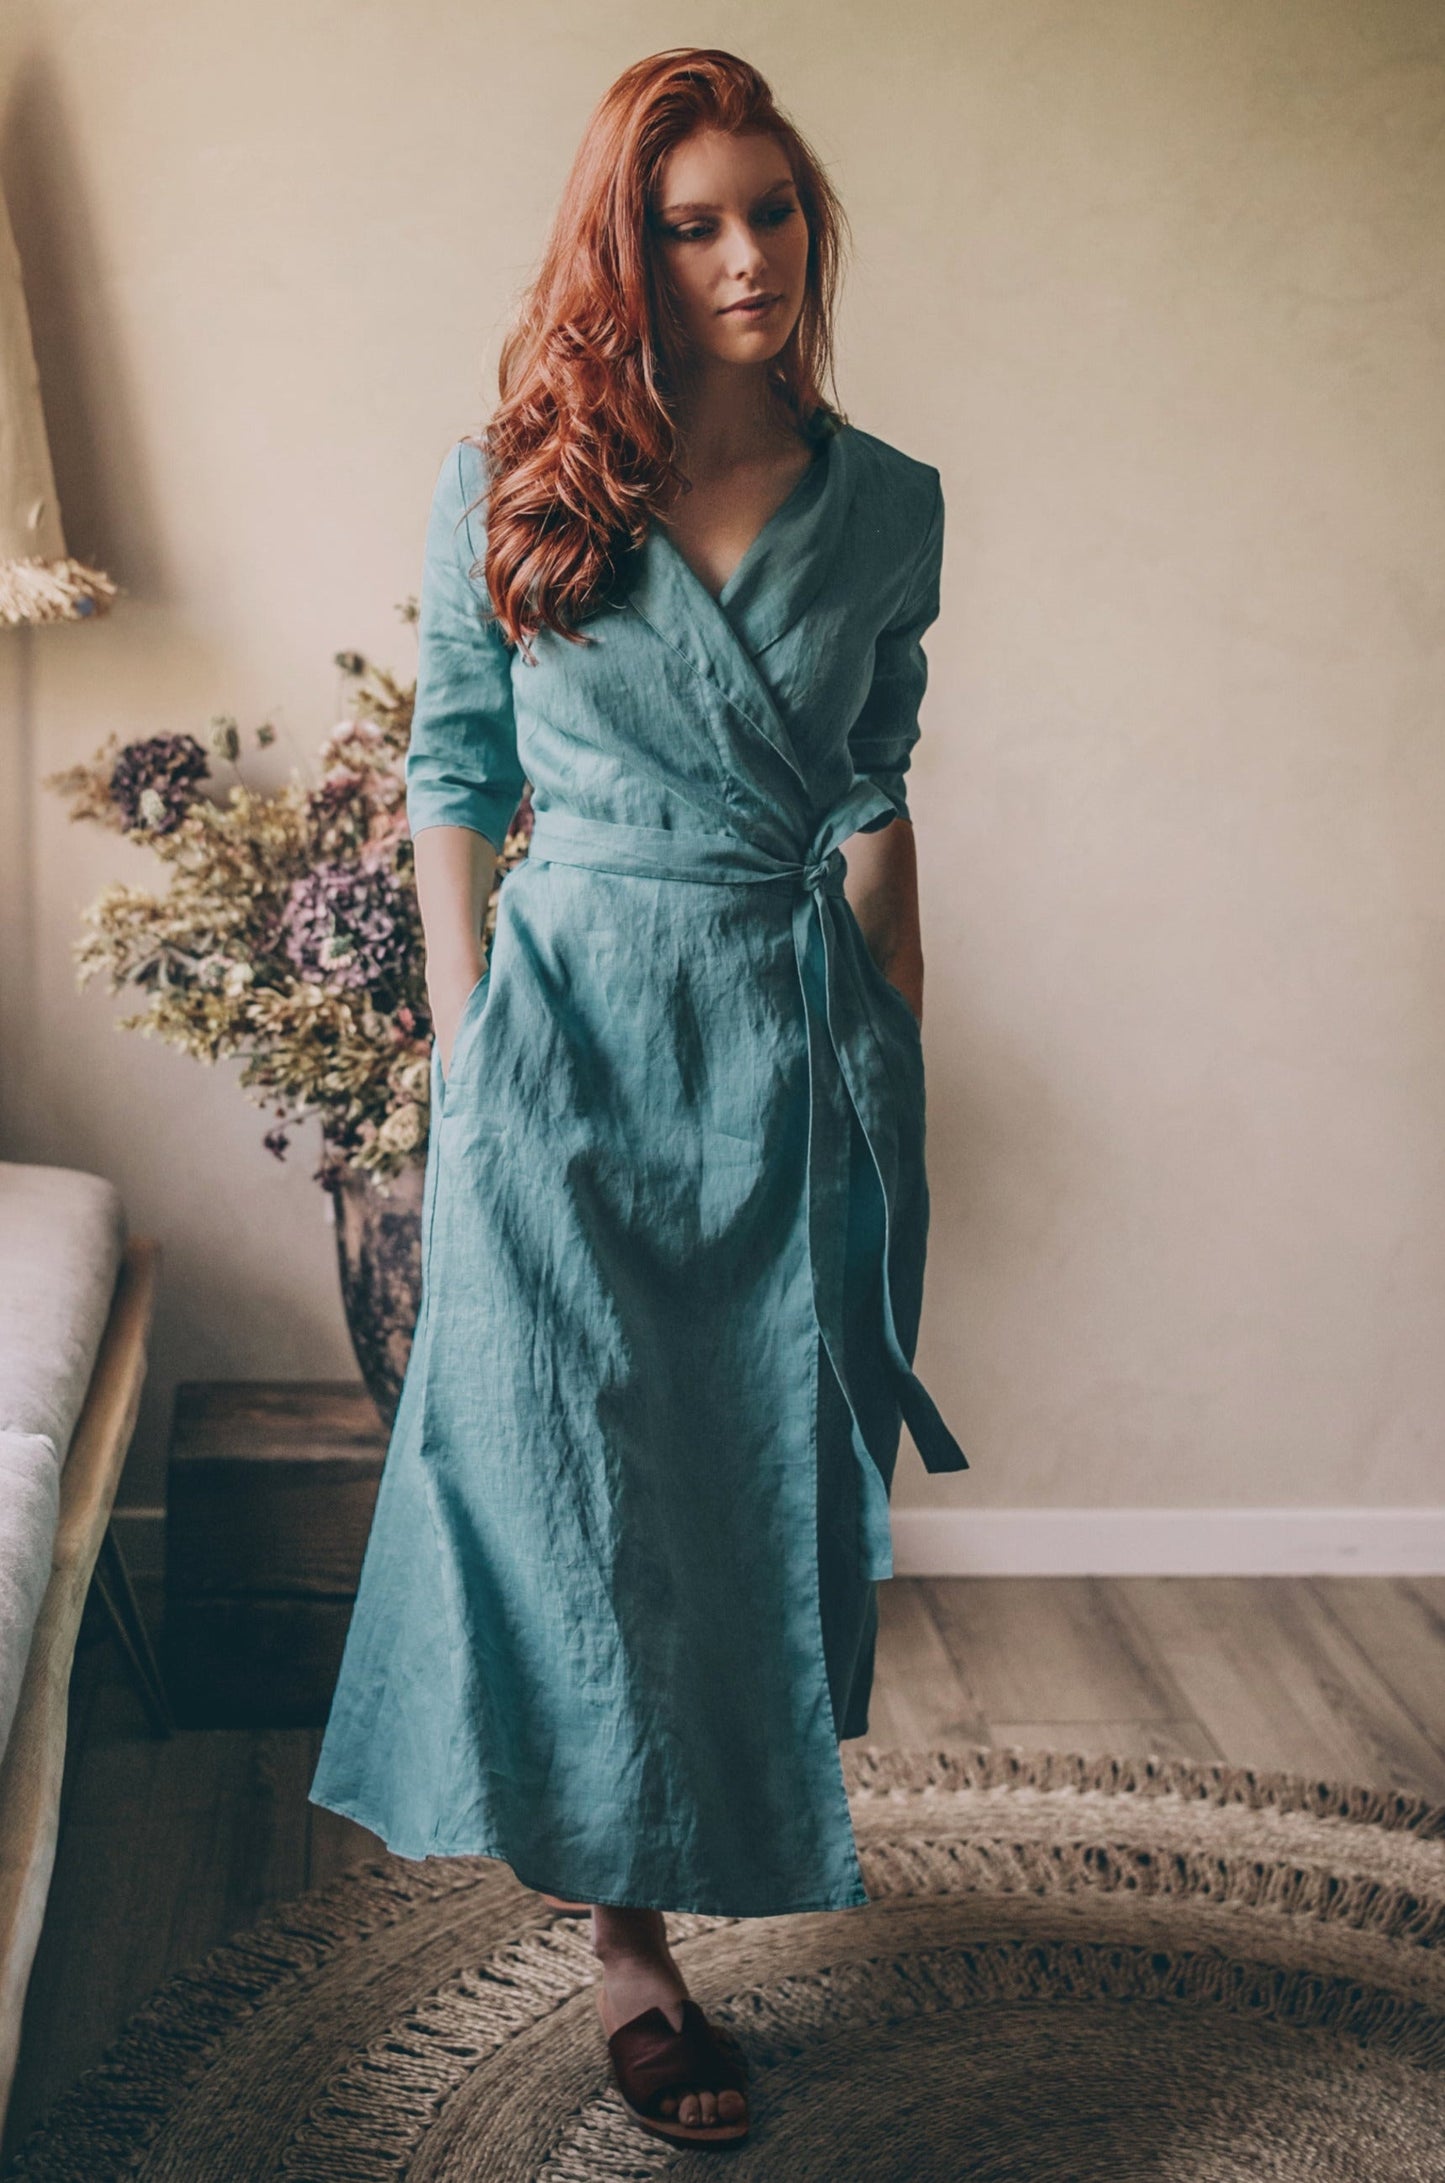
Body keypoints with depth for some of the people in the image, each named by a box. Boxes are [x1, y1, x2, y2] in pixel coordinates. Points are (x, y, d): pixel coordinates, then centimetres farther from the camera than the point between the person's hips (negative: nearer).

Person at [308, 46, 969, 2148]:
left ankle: (740, 1826, 38)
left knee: (770, 1473, 11)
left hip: (800, 1044, 2)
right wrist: (465, 1044, -1)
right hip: (569, 1035, -2)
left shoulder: (889, 506, 3)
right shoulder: (508, 489, -2)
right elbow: (453, 767, 3)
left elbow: (873, 794, 9)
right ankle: (626, 1927, 17)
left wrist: (899, 1045, 8)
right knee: (578, 1482, 2)